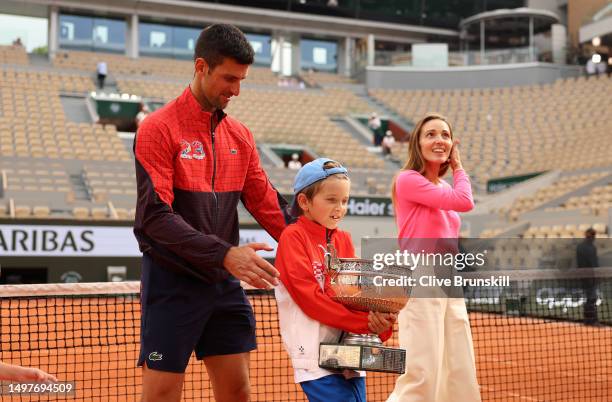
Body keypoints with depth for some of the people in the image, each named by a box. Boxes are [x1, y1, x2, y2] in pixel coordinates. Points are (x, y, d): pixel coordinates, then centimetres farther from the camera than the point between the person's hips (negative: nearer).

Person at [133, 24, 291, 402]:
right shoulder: (158, 128, -10)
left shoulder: (240, 135, 9)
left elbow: (267, 202, 10)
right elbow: (154, 215, -19)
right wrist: (224, 253, -27)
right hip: (172, 283, -6)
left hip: (225, 284, 6)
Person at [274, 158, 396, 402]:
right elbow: (309, 297, -14)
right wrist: (366, 322, -19)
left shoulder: (344, 240, 14)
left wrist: (380, 320, -15)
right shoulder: (293, 237, -5)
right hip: (315, 353, -6)